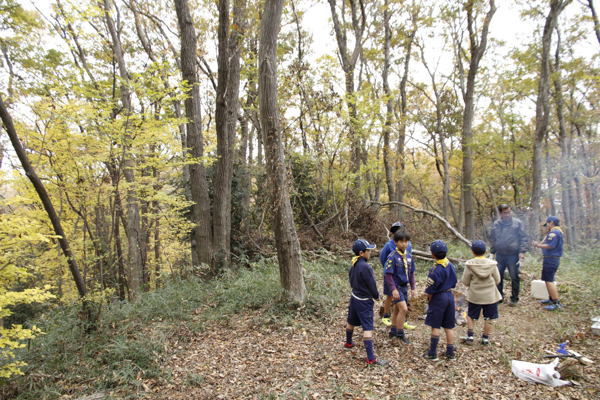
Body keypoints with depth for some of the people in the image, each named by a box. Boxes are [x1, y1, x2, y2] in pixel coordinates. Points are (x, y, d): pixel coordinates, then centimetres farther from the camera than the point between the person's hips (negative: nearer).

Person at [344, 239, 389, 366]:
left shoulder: (354, 265, 1)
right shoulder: (365, 267, -25)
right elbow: (372, 284, -17)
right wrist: (376, 296, 0)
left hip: (354, 297, 9)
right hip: (364, 301, -9)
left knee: (351, 322, 26)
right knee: (367, 328, -6)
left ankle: (348, 343, 48)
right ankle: (371, 358, -3)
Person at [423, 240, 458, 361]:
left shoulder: (436, 269, -21)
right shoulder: (451, 265, 1)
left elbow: (431, 288, -16)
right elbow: (454, 281, 10)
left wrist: (430, 299, -1)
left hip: (439, 298, -7)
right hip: (450, 296, 7)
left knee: (435, 326, 3)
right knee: (449, 327, 13)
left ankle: (432, 353, 10)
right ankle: (450, 353, 20)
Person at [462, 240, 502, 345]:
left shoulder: (469, 265, -13)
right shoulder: (492, 264, -9)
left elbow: (465, 282, -9)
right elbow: (497, 280, -1)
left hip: (474, 296, 0)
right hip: (490, 296, 1)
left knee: (471, 316, 16)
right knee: (489, 318, 14)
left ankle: (469, 337, 16)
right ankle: (485, 338, 21)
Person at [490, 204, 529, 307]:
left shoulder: (517, 223, -3)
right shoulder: (495, 224, 6)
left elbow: (524, 238, -2)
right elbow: (492, 239, 15)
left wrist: (522, 251, -10)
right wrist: (492, 251, 11)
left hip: (513, 255, -3)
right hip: (500, 255, 3)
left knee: (514, 278, 4)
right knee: (498, 277, 10)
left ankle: (514, 298, 19)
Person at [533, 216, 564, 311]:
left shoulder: (554, 232, -16)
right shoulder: (555, 232, 18)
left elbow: (550, 245, -23)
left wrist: (538, 245, -12)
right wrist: (547, 233, 16)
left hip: (551, 260, -11)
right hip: (551, 259, 11)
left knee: (549, 280, -11)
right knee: (548, 280, 20)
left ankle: (557, 303, -11)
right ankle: (552, 299, 31)